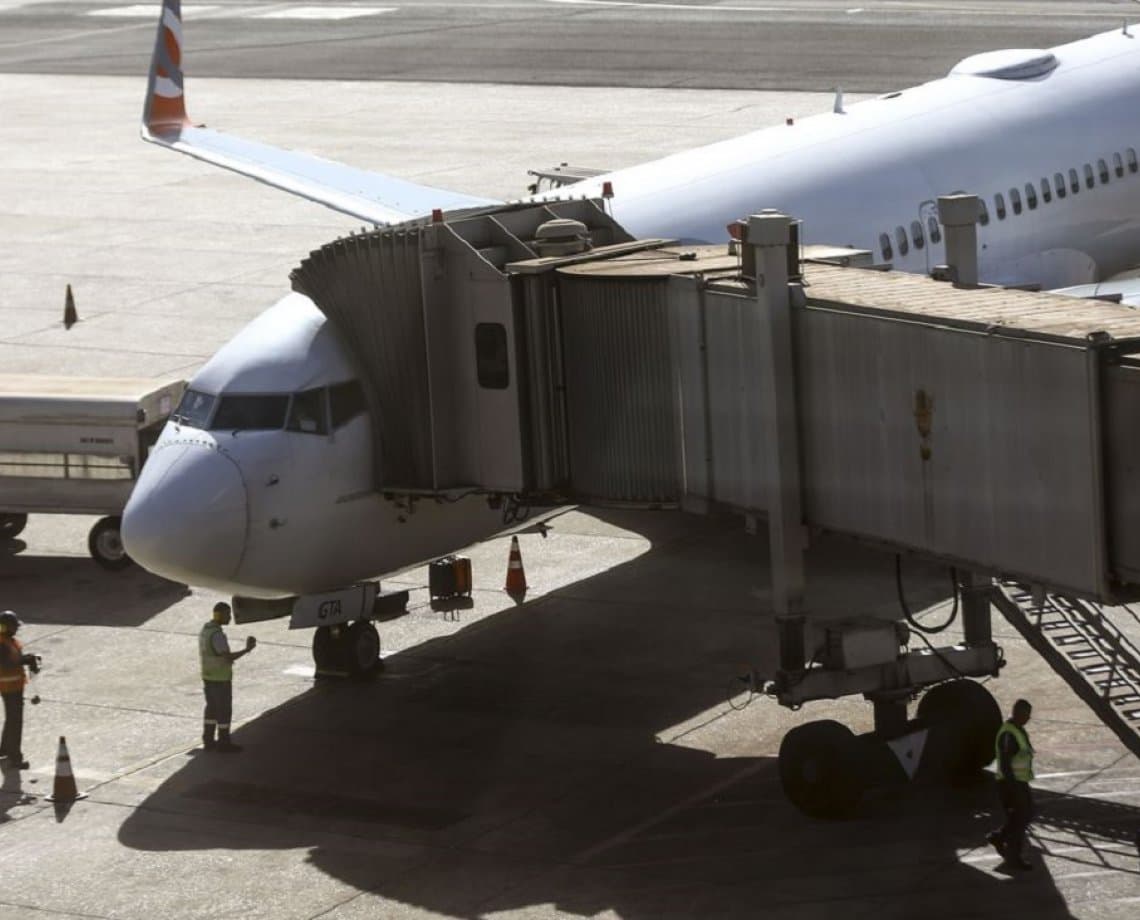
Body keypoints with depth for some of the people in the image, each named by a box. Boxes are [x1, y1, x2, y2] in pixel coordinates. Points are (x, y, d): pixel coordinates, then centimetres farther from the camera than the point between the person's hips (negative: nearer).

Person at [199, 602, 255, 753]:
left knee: (211, 708, 16)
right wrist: (247, 650, -19)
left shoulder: (204, 630, 7)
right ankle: (224, 743, 6)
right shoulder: (217, 634, -24)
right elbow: (228, 657, -27)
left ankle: (208, 740, 21)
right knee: (224, 711, 0)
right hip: (221, 678, -9)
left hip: (208, 676, 9)